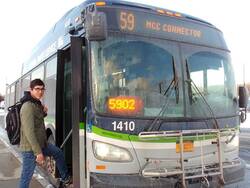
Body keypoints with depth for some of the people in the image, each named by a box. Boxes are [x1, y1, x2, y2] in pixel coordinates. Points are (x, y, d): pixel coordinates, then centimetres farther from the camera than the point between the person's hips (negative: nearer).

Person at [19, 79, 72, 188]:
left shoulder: (37, 103, 9)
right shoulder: (28, 106, -21)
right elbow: (29, 132, -26)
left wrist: (44, 112, 3)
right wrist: (38, 152, -27)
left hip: (41, 143, 10)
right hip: (30, 148, -10)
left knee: (58, 153, 21)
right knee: (26, 176, -1)